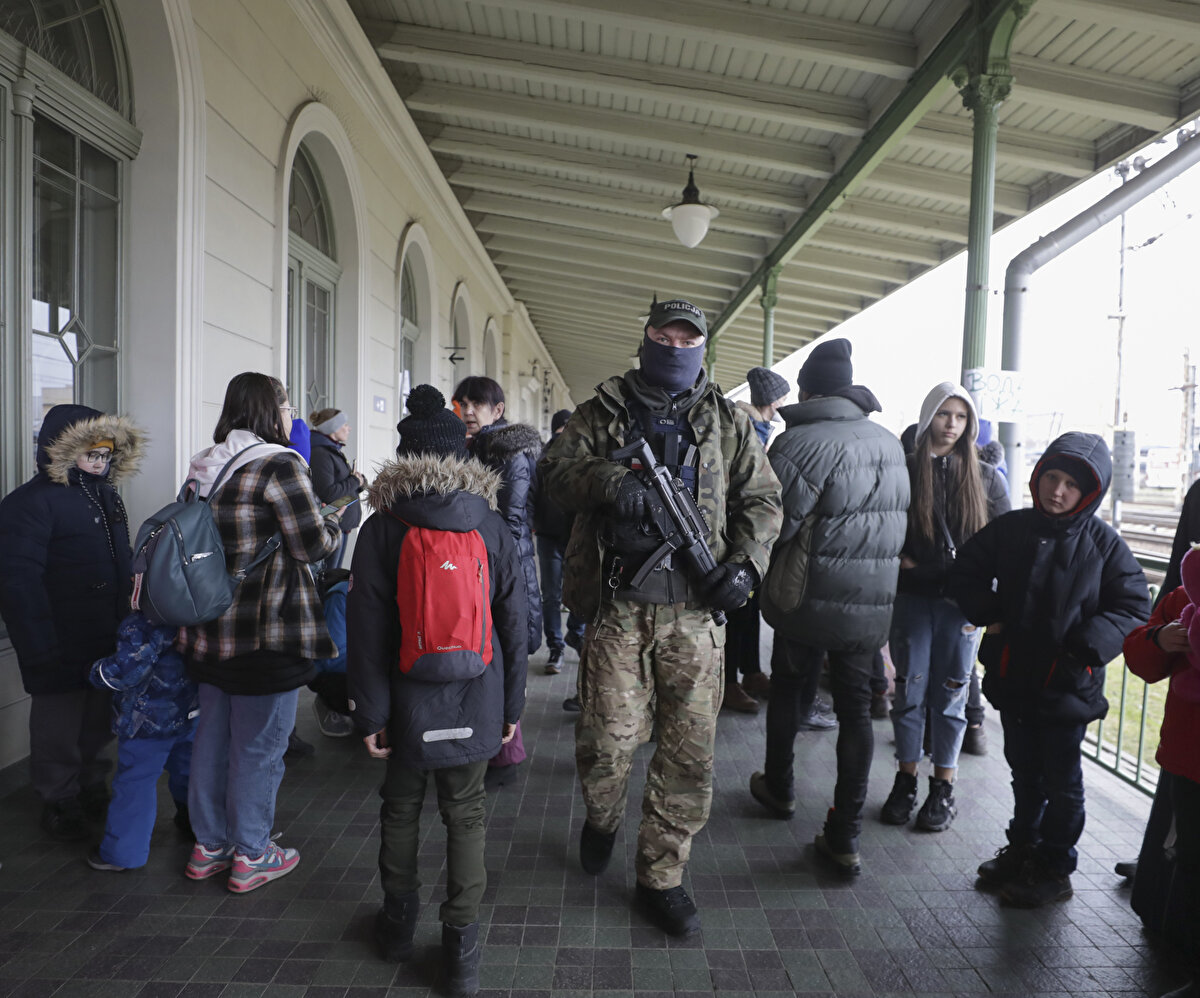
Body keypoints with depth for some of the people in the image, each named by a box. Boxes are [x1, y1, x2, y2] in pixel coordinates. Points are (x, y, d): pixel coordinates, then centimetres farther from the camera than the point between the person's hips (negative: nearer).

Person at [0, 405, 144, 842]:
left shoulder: (105, 495, 12)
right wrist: (41, 650, -23)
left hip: (109, 642, 8)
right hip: (63, 649, -7)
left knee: (99, 723, 20)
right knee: (60, 729, 8)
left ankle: (92, 788, 38)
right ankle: (59, 802, 27)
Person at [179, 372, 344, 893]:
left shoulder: (204, 467, 7)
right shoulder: (278, 465, -17)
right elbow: (312, 545, -17)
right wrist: (335, 521, 4)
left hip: (208, 629, 8)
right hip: (268, 633, -8)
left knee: (213, 737, 19)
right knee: (258, 745, 6)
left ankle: (208, 845, 34)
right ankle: (251, 856, 21)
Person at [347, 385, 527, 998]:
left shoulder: (382, 527, -8)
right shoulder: (492, 527, -4)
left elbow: (366, 626, -8)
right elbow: (513, 621, -1)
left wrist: (370, 711, -1)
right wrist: (511, 703, 8)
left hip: (409, 700, 0)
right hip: (476, 701, 1)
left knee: (401, 806, 19)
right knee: (465, 814, 11)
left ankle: (398, 922, 37)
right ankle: (461, 946, 19)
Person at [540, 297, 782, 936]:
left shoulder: (726, 421, 13)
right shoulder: (605, 410, 9)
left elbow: (762, 499, 13)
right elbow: (557, 467, -2)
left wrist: (745, 563, -4)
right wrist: (610, 479, -22)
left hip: (694, 610, 2)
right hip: (618, 603, -1)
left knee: (689, 751, 4)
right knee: (606, 739, 2)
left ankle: (661, 877, 24)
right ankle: (602, 820, 38)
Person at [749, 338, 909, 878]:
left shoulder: (801, 442, -19)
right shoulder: (891, 444, 3)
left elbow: (774, 523, -21)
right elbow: (900, 521, 10)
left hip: (809, 601, -4)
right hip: (873, 605, 4)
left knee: (787, 690, 19)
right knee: (855, 708, 10)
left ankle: (778, 788, 40)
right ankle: (845, 837, 14)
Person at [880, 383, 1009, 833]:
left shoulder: (986, 477, 6)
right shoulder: (904, 470, 2)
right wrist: (903, 563, -10)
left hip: (962, 605, 1)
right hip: (912, 599, 0)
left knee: (950, 696, 6)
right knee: (909, 692, 6)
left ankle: (943, 790, 19)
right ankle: (905, 782, 21)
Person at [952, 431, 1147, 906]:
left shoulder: (1103, 543, -8)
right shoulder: (1011, 528, -1)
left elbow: (1132, 607, -5)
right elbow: (967, 570, 11)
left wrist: (1088, 647, -17)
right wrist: (987, 615, -2)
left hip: (1068, 685, -3)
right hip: (1013, 676, 4)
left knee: (1061, 781, 11)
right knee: (1024, 772, 20)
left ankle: (1054, 868, 27)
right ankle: (1023, 847, 38)